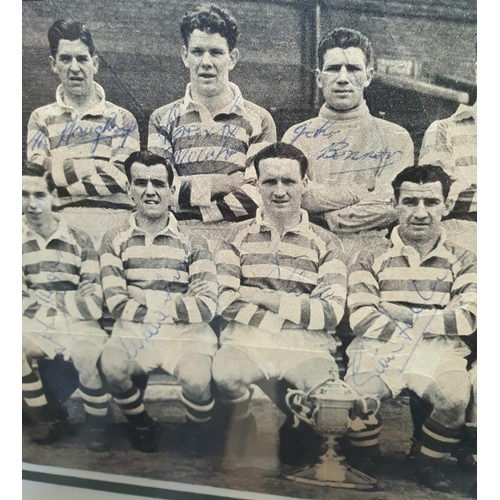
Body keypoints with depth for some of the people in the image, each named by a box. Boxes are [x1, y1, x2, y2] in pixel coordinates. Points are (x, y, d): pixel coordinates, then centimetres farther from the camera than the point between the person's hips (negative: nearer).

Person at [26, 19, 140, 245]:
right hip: (59, 223, 1)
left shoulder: (121, 118, 7)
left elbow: (120, 177, -5)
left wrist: (59, 169, -1)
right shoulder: (41, 118, 14)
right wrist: (94, 166, -6)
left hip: (112, 226, -1)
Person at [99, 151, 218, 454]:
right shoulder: (116, 240, 9)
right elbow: (118, 305, -2)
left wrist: (145, 300, -8)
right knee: (112, 367, -28)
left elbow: (206, 307, -7)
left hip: (186, 333, -1)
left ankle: (200, 441, 9)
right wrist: (177, 302, -7)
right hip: (133, 332, 2)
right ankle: (142, 426, 7)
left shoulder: (192, 243, 5)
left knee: (197, 378, -28)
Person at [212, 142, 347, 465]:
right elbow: (224, 301, -3)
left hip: (306, 345, 1)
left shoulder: (326, 243, 11)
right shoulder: (237, 236, 12)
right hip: (246, 340, 0)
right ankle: (242, 424, 2)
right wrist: (294, 311, -9)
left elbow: (331, 313, -2)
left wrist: (260, 297, -5)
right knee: (224, 375, -32)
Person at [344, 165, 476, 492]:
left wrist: (411, 321, -7)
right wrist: (410, 334, -9)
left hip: (438, 352, 1)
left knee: (455, 396, -28)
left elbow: (468, 317, 0)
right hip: (379, 349, 0)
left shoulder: (462, 261, 15)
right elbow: (361, 318, -2)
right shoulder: (372, 259, 11)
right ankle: (364, 465, 7)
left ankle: (428, 465, 5)